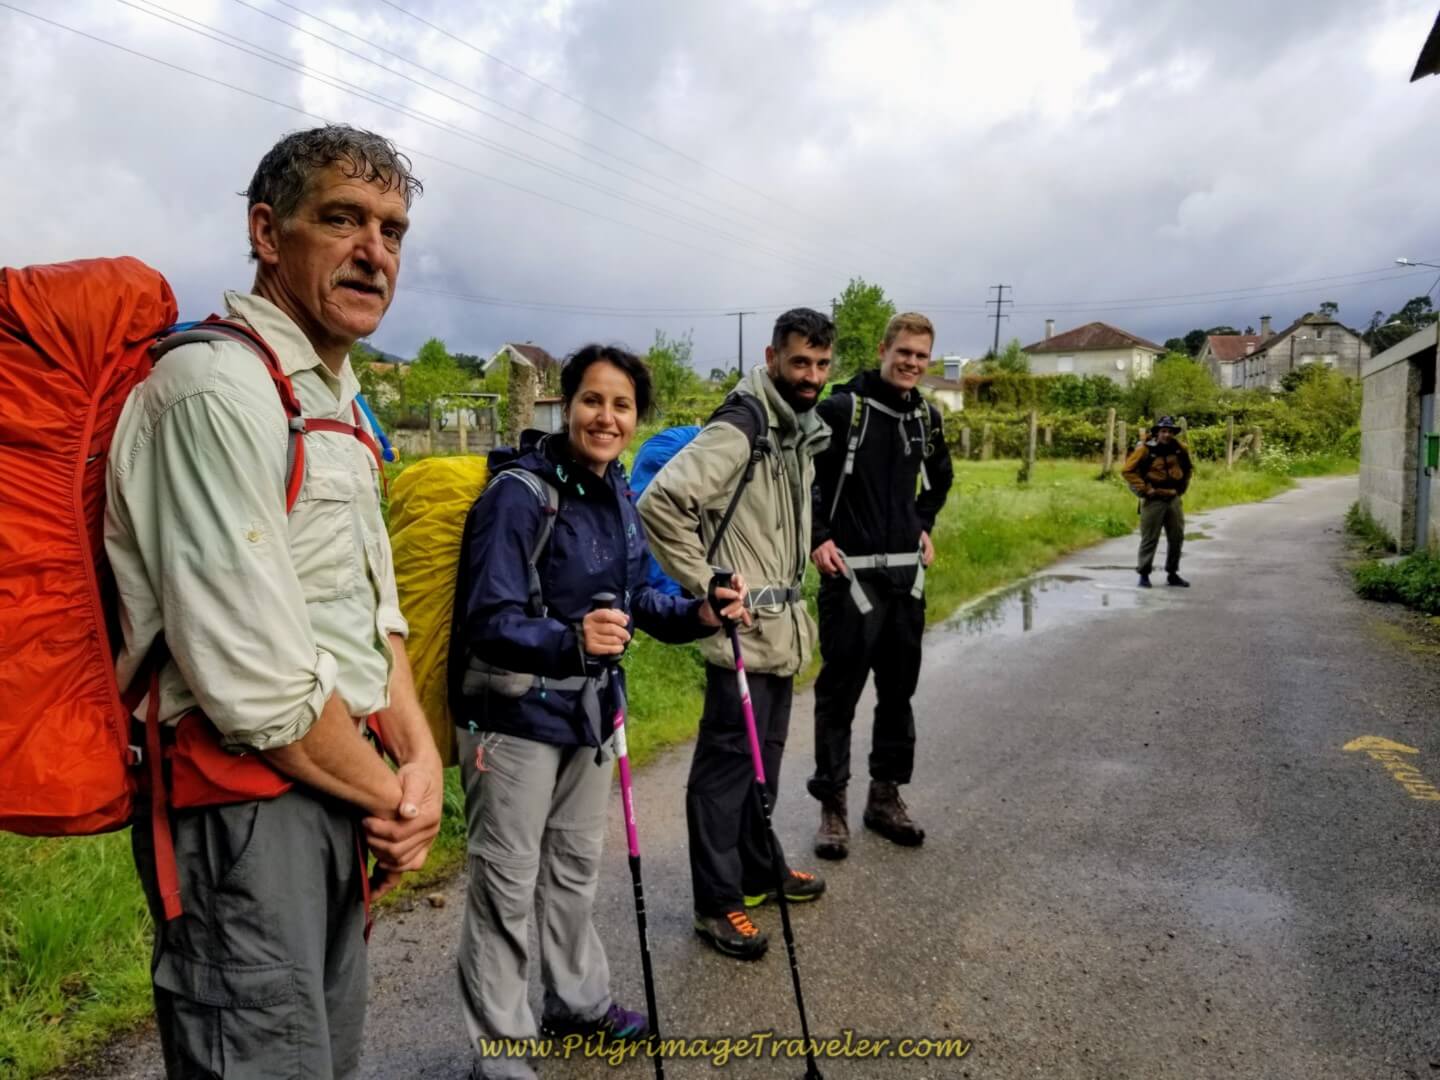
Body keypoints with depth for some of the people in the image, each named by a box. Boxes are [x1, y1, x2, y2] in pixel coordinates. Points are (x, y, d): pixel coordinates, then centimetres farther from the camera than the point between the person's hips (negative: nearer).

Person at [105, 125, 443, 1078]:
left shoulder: (333, 401, 13)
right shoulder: (218, 387, -19)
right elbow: (255, 679, -25)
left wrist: (419, 759, -1)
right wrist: (387, 795, -10)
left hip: (332, 788, 10)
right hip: (242, 808, -9)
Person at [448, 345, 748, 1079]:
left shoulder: (614, 491, 1)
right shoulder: (519, 492, -22)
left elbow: (631, 594, 12)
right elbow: (489, 621, -27)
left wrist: (697, 614, -4)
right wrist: (571, 639, -44)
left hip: (589, 705, 8)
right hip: (515, 714, -7)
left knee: (576, 866, 24)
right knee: (507, 885, 6)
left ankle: (579, 1001, 45)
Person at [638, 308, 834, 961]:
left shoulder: (801, 430, 12)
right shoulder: (739, 428, -17)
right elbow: (659, 504, -26)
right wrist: (705, 584, -21)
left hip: (783, 629, 9)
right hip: (742, 631, -9)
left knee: (766, 755, 20)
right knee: (727, 763, 0)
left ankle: (758, 870, 36)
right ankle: (717, 903, 13)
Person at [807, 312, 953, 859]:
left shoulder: (927, 417, 9)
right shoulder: (840, 409, -10)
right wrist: (818, 538, -13)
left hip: (906, 572, 6)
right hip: (851, 572, -6)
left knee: (899, 689, 12)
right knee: (839, 691, 0)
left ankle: (886, 795, 26)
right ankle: (832, 805, 12)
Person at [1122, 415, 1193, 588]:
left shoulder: (1180, 449, 3)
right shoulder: (1145, 449, -12)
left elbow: (1187, 469, 22)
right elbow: (1129, 471, -12)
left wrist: (1181, 488, 14)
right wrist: (1145, 490, -15)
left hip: (1174, 500, 5)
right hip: (1153, 500, -5)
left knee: (1177, 538, 10)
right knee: (1149, 539, -1)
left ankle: (1172, 574, 23)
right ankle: (1144, 574, 7)